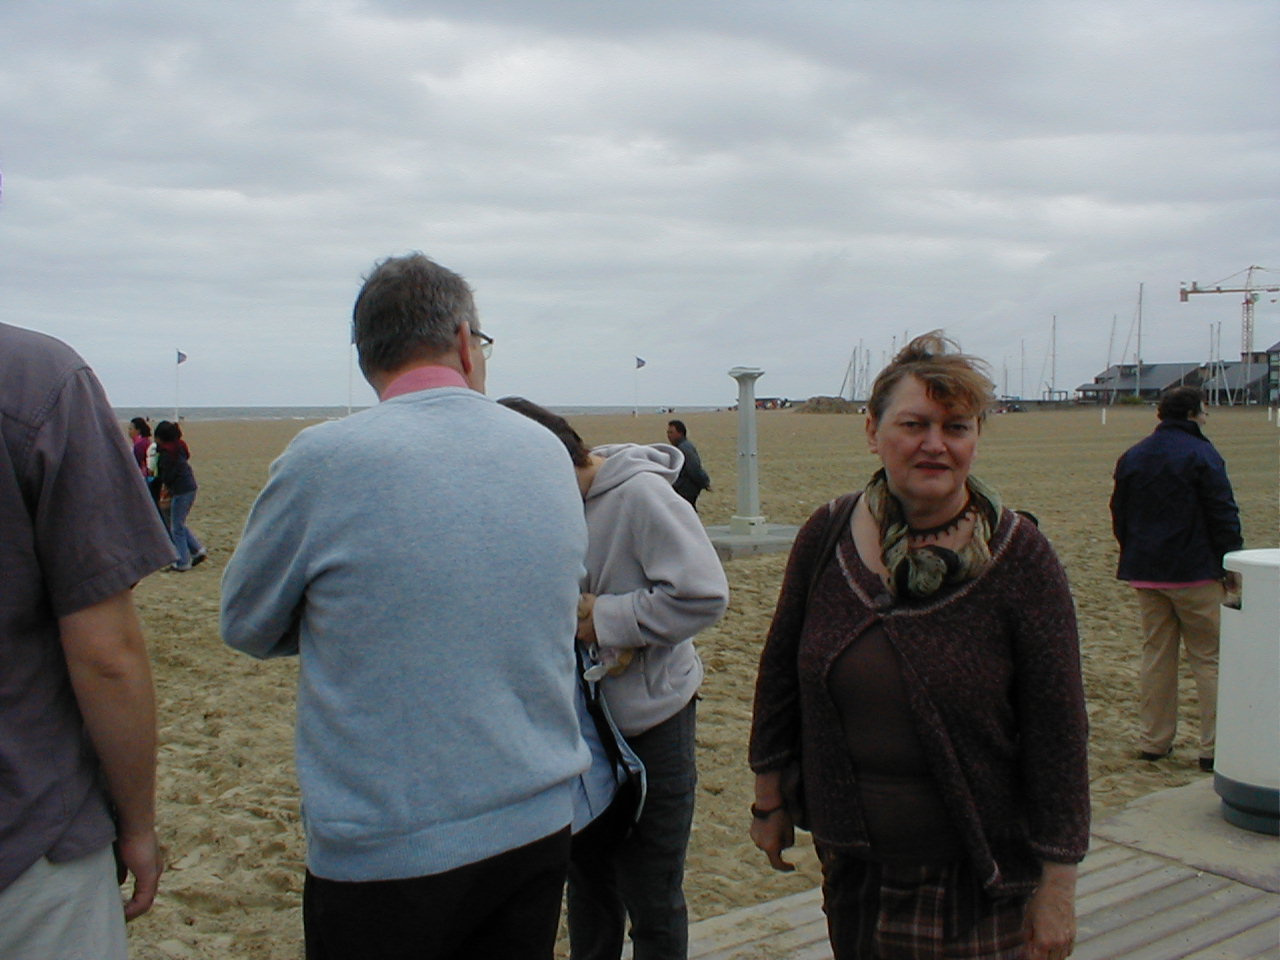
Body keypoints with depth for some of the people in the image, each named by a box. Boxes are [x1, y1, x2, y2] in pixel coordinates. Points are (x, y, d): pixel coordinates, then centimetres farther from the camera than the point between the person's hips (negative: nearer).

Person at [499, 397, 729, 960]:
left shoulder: (640, 494, -21)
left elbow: (704, 595, -26)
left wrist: (605, 618, -22)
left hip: (651, 725, -7)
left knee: (651, 901, 7)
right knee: (586, 877, 24)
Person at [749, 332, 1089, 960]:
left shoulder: (1019, 556, -12)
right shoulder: (828, 535, -4)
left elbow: (1056, 729, -10)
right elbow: (781, 673, 6)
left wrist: (1057, 882, -9)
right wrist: (770, 799, 11)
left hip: (975, 872, -3)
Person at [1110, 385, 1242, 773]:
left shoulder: (1131, 457, 9)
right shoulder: (1201, 454, -10)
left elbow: (1119, 516, 15)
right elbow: (1223, 515, -11)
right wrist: (1231, 565, -3)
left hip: (1145, 574, 6)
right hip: (1195, 574, -5)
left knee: (1156, 656, 12)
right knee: (1208, 659, 2)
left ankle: (1153, 741, 15)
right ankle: (1215, 748, 2)